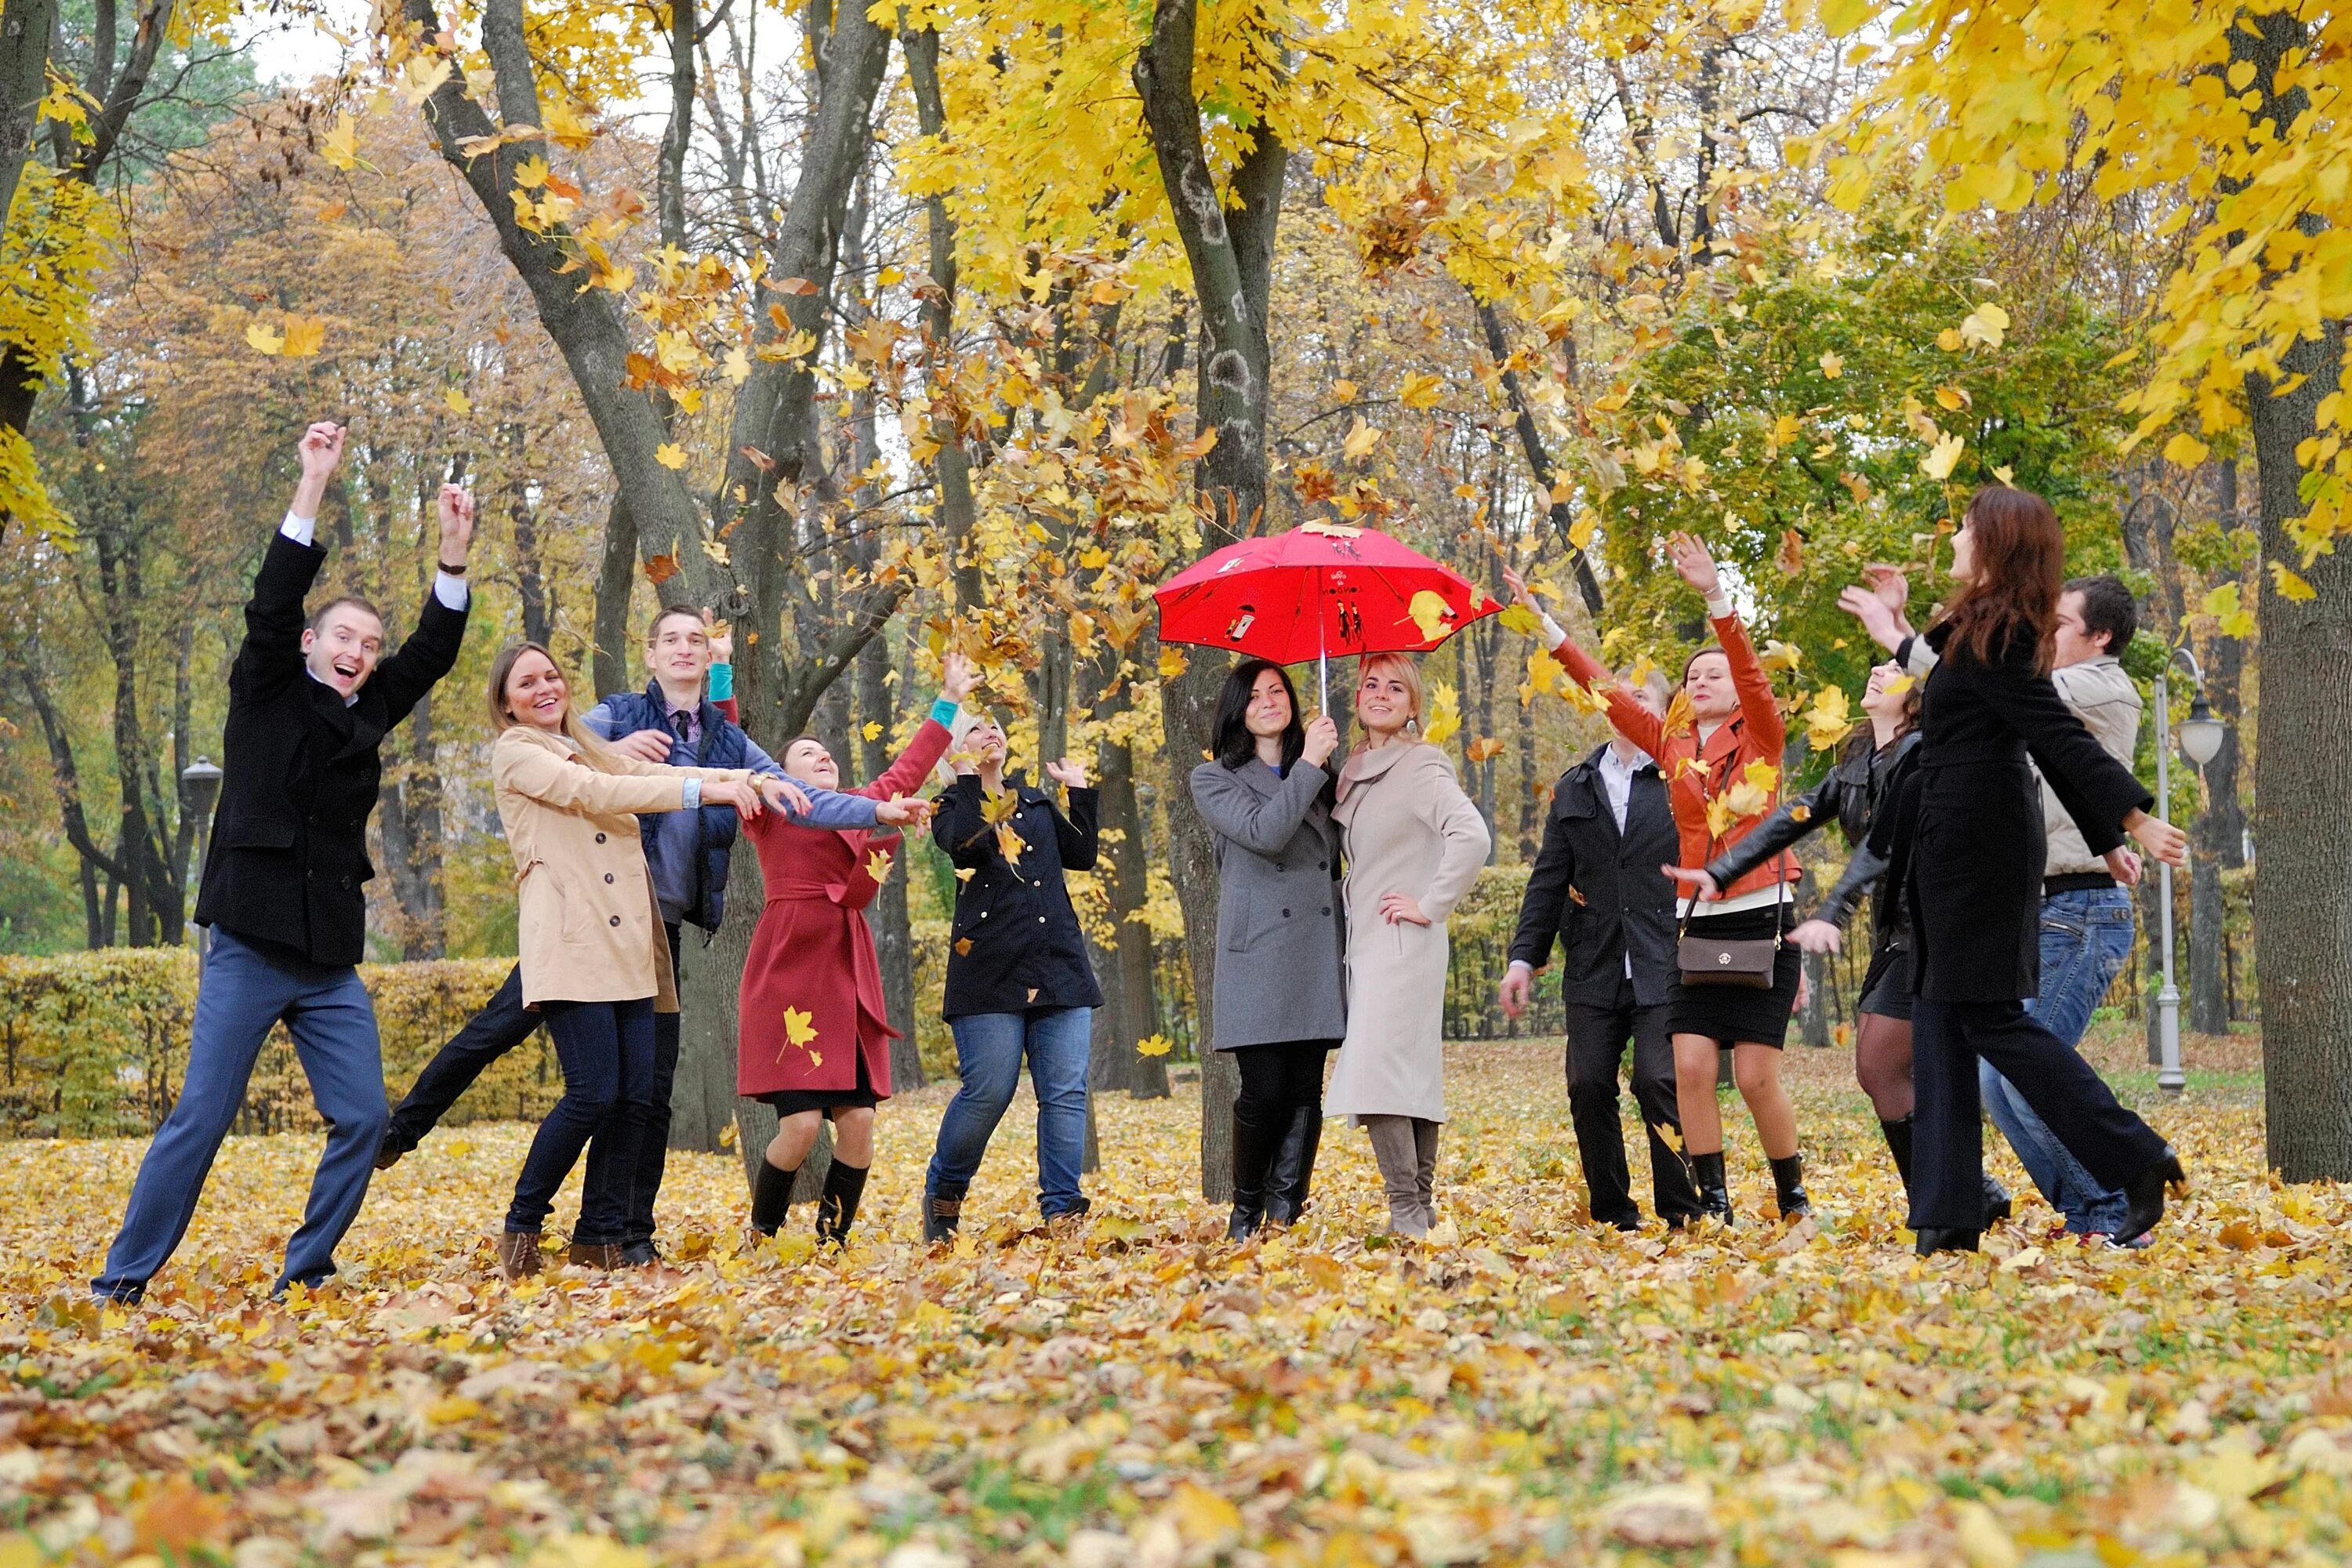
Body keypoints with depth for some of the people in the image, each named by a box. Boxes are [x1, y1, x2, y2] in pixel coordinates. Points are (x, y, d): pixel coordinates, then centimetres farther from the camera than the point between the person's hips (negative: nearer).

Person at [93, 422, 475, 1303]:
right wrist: (314, 487, -20)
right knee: (201, 1119, -6)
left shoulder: (367, 716, 13)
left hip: (331, 964, 5)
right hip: (251, 953, -5)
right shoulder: (267, 695, 1)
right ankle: (123, 1281, 2)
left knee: (362, 1118, -2)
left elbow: (432, 651, 9)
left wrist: (455, 552, -3)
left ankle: (305, 1274, 9)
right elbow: (272, 604, -12)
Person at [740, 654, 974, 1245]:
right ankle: (760, 1239, 6)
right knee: (801, 1123, -12)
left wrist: (948, 703, 36)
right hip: (789, 974, -5)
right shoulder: (770, 807, 6)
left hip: (848, 977, 6)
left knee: (859, 1120, -3)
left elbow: (907, 772, 32)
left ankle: (833, 1242, 10)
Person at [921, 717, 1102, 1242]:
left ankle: (1062, 1210, -3)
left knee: (1066, 1093, -5)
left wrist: (1079, 790, 13)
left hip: (1060, 970, 5)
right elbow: (965, 845, -16)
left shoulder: (1037, 803, 21)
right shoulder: (953, 806, 6)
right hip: (990, 972, -4)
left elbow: (1082, 855, 13)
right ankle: (943, 1195, 11)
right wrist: (967, 778, -8)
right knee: (988, 1091, -10)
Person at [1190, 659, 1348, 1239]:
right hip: (1257, 959, -4)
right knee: (1265, 1091, -9)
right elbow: (1264, 833, -12)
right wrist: (1309, 766, -9)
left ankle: (1286, 1214, 1)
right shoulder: (1214, 780, 6)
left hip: (1318, 956, 4)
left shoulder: (1323, 776, 19)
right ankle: (1245, 1211, 8)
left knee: (1305, 1092, -1)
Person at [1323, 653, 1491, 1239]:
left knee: (1378, 1075, -16)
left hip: (1403, 944, -8)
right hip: (1366, 943, 8)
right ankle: (1421, 1207, 13)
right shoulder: (1355, 770, 15)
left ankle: (1407, 1212, -15)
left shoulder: (1421, 767, -9)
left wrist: (1432, 905, -16)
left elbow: (1473, 837, -21)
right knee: (1412, 1076, 9)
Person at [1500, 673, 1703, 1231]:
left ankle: (1683, 1214, -2)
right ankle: (1612, 1216, 10)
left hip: (1663, 968, -4)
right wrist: (1525, 957, 7)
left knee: (1659, 1081, -13)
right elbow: (1548, 880, 15)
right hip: (1593, 969, 4)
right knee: (1589, 1087, -1)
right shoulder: (1574, 788, 16)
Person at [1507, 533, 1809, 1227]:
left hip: (1762, 921, -4)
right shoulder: (1672, 746, 11)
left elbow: (1752, 672, -16)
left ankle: (1793, 1198, 14)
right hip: (1699, 923, 4)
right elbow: (1607, 689, 10)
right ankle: (1713, 1203, 0)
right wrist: (1546, 623, 3)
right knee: (1691, 1067, -8)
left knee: (1757, 1075, -5)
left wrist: (1716, 597, -30)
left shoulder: (1761, 741, -1)